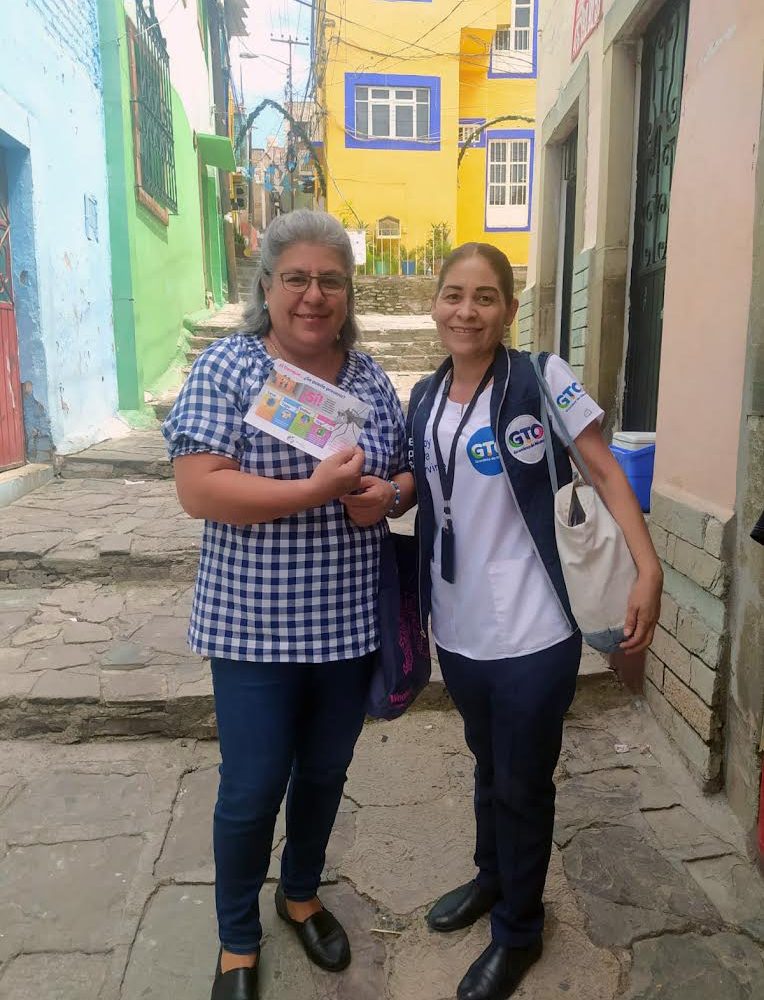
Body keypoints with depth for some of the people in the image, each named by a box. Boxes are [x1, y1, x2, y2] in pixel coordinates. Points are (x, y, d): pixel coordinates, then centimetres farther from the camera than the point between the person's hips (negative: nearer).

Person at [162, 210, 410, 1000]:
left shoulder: (370, 376, 5)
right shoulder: (224, 368, -9)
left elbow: (408, 473, 13)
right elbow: (199, 491, -18)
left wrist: (388, 493, -11)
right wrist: (317, 489, -24)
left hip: (351, 622, 5)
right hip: (255, 625, -4)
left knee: (325, 773, 20)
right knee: (252, 788, 9)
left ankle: (301, 895, 49)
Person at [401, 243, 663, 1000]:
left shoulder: (542, 379, -11)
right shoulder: (426, 397, 5)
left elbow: (607, 473, -12)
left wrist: (648, 569, -22)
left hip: (532, 632, -5)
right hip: (457, 627, 5)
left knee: (524, 784, 14)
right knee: (488, 766, 27)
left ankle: (518, 930, 38)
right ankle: (491, 875, 53)